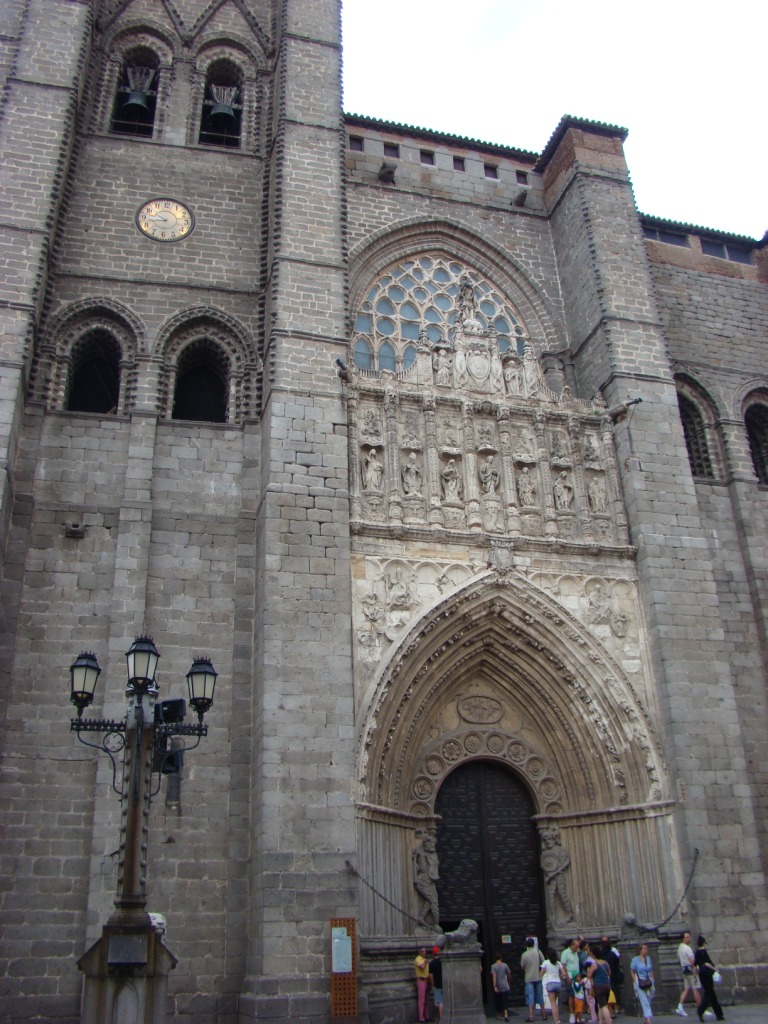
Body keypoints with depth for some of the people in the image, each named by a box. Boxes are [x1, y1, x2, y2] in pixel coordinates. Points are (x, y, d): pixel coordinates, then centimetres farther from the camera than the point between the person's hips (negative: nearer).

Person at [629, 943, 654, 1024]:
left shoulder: (648, 958, 10)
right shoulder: (635, 959, -5)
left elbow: (651, 970, 18)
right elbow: (632, 971, -1)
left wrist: (652, 980, 10)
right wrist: (635, 982, -9)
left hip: (649, 983, 5)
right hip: (640, 984, -5)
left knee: (649, 1001, 8)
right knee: (644, 1001, -11)